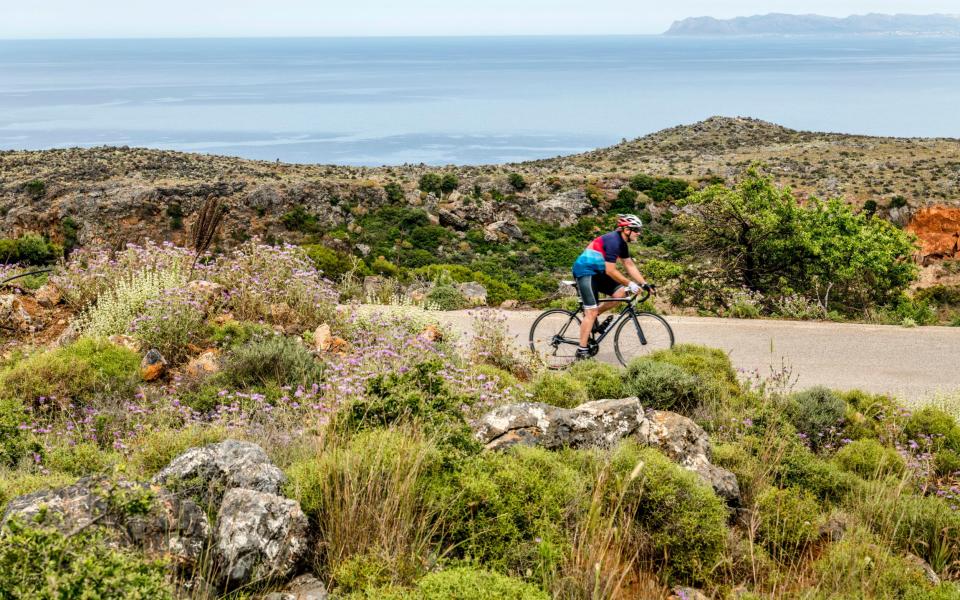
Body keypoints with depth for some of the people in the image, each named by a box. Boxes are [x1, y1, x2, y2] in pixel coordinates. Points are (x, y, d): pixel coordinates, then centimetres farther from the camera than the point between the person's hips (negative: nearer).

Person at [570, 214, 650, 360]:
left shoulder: (622, 242, 7)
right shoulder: (613, 241, -23)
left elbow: (629, 265, 11)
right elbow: (610, 271, -24)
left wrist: (644, 284, 4)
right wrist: (630, 283, -19)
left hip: (597, 272, 9)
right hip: (585, 271, -9)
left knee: (621, 292, -5)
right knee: (591, 312, -13)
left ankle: (592, 315, 9)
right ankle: (582, 351, -10)